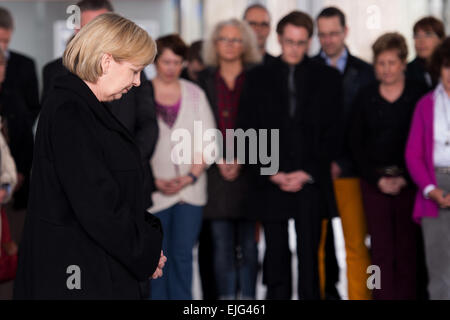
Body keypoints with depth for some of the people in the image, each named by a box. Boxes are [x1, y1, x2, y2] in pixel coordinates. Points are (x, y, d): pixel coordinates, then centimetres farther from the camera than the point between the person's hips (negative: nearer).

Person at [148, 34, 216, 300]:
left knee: (183, 254, 2)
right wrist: (154, 181, -9)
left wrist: (191, 176, -7)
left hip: (190, 188, 2)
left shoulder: (195, 94, 9)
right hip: (154, 190, -2)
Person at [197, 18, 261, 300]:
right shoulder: (205, 80, 9)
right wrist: (219, 160, -4)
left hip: (248, 169, -1)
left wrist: (241, 161, -7)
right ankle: (226, 296, 7)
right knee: (222, 244, 1)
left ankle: (247, 296, 9)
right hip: (217, 171, 1)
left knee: (248, 243, 2)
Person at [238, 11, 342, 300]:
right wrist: (272, 173, -6)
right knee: (276, 253, 3)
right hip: (271, 183, 1)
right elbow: (249, 132, 5)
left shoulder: (327, 78, 7)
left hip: (311, 182, -1)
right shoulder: (259, 78, 8)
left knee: (310, 253, 0)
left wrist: (307, 173, -7)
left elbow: (331, 132, 3)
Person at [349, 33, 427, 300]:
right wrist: (378, 180, -3)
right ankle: (383, 296, 6)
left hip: (409, 182, -1)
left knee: (407, 248, 0)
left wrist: (405, 179, -8)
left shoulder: (418, 96, 1)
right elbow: (356, 144, 7)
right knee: (381, 249, 0)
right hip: (375, 182, 1)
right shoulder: (365, 98, 7)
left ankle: (407, 295, 9)